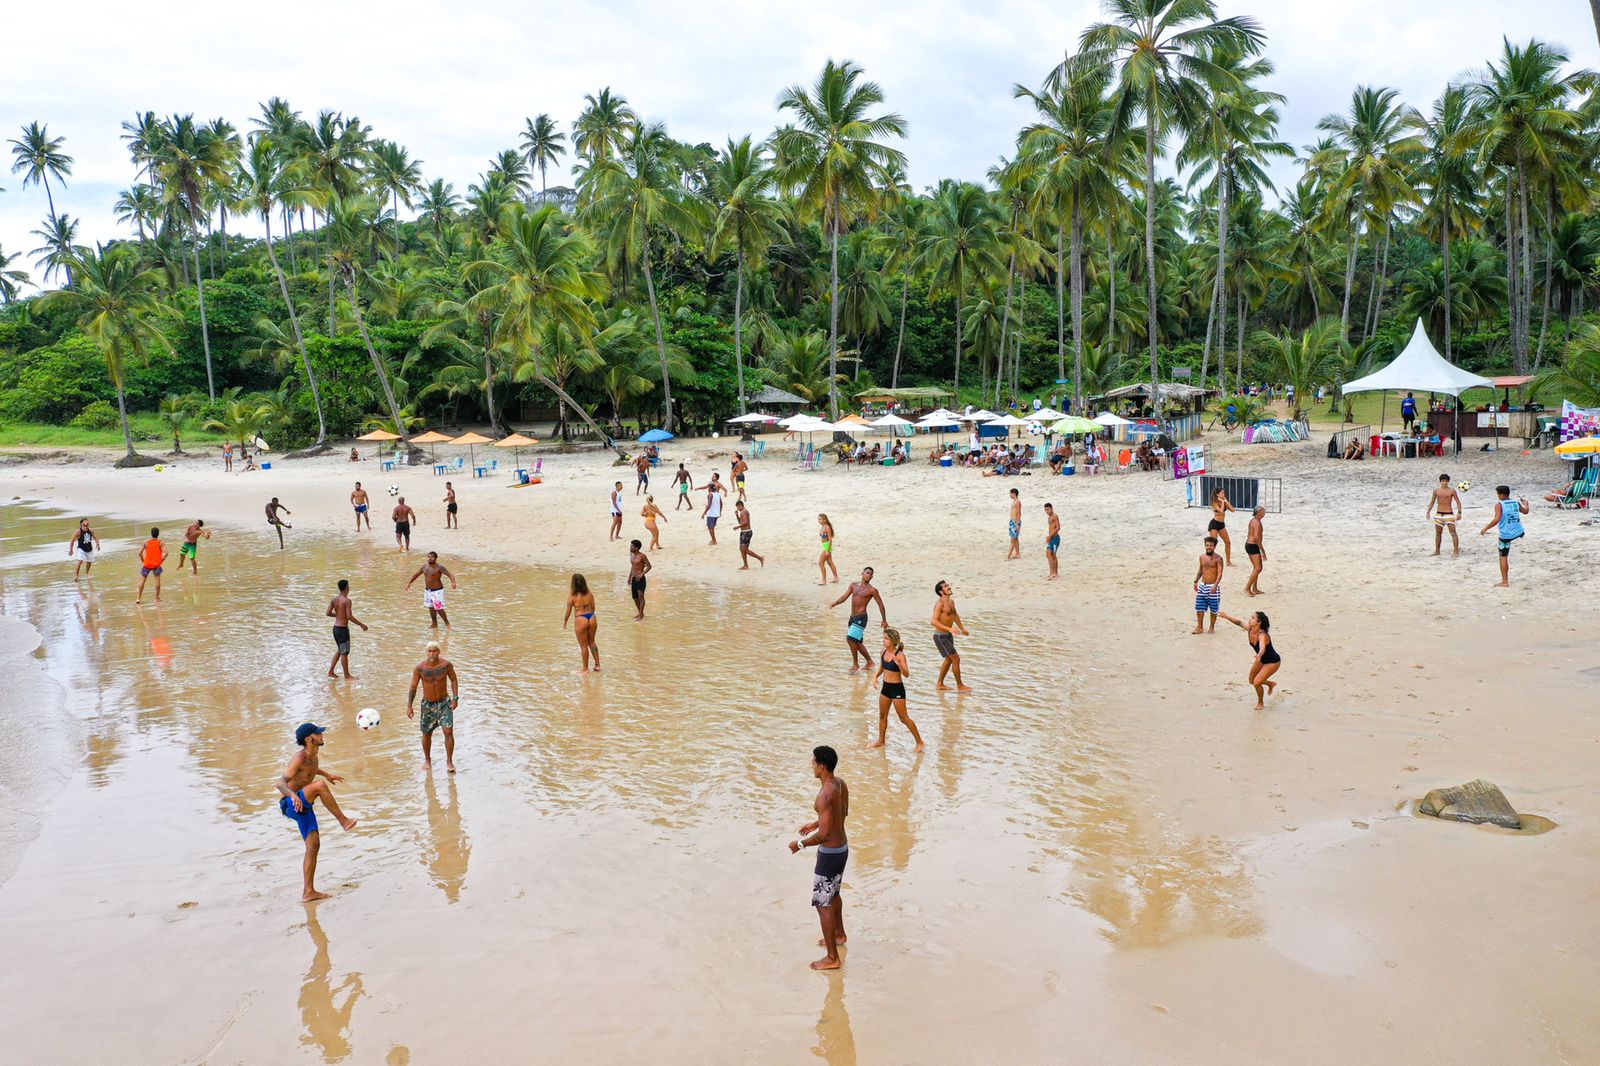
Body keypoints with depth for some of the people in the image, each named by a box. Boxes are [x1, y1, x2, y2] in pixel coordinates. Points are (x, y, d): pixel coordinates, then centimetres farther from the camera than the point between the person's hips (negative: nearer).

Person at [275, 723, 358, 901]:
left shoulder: (313, 755, 8)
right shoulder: (300, 758, -20)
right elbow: (280, 783, -30)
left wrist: (326, 774, 33)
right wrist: (293, 795, -49)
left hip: (302, 807, 9)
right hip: (289, 805, -9)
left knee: (314, 845, 4)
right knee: (319, 785, -33)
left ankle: (308, 892, 9)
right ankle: (343, 820, -26)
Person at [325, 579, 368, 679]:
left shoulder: (334, 599, 4)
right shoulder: (347, 601, -19)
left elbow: (328, 613, 7)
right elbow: (349, 617, -24)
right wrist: (362, 625, -15)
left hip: (335, 628, 8)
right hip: (343, 629, -8)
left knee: (340, 650, 23)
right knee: (344, 653, 3)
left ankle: (331, 671, 26)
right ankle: (347, 676, 13)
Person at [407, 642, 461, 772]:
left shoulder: (446, 664, -16)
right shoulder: (419, 668, -17)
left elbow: (453, 680, 1)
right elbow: (413, 687, -6)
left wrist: (455, 698, -5)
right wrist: (409, 706, -7)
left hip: (444, 702, 0)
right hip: (428, 704, 0)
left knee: (449, 731, -10)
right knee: (427, 734, 13)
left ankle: (449, 762, 3)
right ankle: (427, 760, 36)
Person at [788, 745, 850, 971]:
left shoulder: (825, 795, -29)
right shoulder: (841, 784, -1)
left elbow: (823, 835, -29)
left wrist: (800, 844, -14)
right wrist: (815, 823, 23)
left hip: (829, 854, -9)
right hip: (843, 848, 9)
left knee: (822, 904, 3)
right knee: (833, 894, 30)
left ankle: (832, 958, 11)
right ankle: (839, 934, 50)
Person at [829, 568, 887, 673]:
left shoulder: (872, 590, -6)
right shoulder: (854, 585, 10)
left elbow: (880, 605, -1)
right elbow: (845, 596, 2)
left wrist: (884, 620, 1)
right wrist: (835, 603, -15)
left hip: (861, 618, -7)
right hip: (852, 617, 7)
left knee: (850, 639, -19)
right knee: (856, 642, 14)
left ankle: (855, 665, -8)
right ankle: (869, 661, 30)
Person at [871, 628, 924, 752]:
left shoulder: (899, 655, -20)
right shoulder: (884, 651, 0)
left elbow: (906, 674, -25)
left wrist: (898, 664, -41)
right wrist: (875, 676, -1)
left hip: (897, 688, -7)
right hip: (885, 687, 7)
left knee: (904, 718, -1)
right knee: (882, 715, 17)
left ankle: (919, 742, 11)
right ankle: (880, 740, 34)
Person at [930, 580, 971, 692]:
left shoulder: (951, 601, 6)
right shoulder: (940, 603, -21)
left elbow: (955, 615, 25)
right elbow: (934, 621, -30)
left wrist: (962, 629, 23)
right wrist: (949, 628, -37)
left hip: (948, 635, 9)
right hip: (940, 636, -9)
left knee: (949, 659, 19)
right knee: (956, 658, -8)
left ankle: (939, 684, 31)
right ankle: (959, 686, 2)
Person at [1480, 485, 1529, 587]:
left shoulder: (1499, 505, -10)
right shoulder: (1516, 503, 7)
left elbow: (1497, 519, -22)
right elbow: (1525, 511, 26)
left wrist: (1485, 528, -13)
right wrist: (1526, 503, 46)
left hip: (1506, 535, -5)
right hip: (1518, 533, 5)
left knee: (1503, 557, 4)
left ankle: (1505, 582, 5)